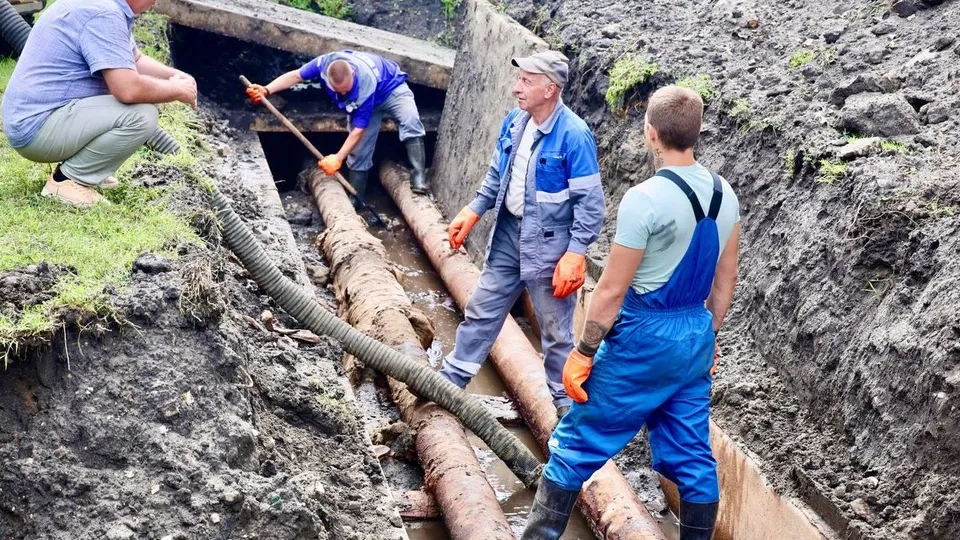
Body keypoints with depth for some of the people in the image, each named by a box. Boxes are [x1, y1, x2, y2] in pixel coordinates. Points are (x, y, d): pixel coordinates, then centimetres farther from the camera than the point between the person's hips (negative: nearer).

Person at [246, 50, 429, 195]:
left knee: (410, 121, -34)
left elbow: (358, 130, -36)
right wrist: (266, 90, -28)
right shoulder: (324, 63, -34)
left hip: (391, 88, -5)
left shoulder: (365, 85, -45)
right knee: (359, 150, 1)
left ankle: (419, 178, -37)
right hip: (364, 102, 5)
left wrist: (338, 158, -35)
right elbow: (295, 76, -16)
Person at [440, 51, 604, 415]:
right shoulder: (514, 122, 0)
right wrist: (473, 211, 9)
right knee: (481, 311, 18)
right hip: (508, 233, 7)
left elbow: (591, 202, -19)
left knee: (556, 331, 7)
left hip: (548, 244, -6)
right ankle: (452, 379, 33)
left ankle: (569, 403, 24)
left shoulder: (574, 135, -21)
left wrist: (575, 254, -23)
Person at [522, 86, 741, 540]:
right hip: (696, 336, 7)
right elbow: (726, 278, 11)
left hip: (644, 337, -7)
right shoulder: (725, 194, 2)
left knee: (578, 443, 5)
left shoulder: (644, 199, -20)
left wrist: (584, 352, -9)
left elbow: (612, 290, -18)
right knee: (692, 457, 15)